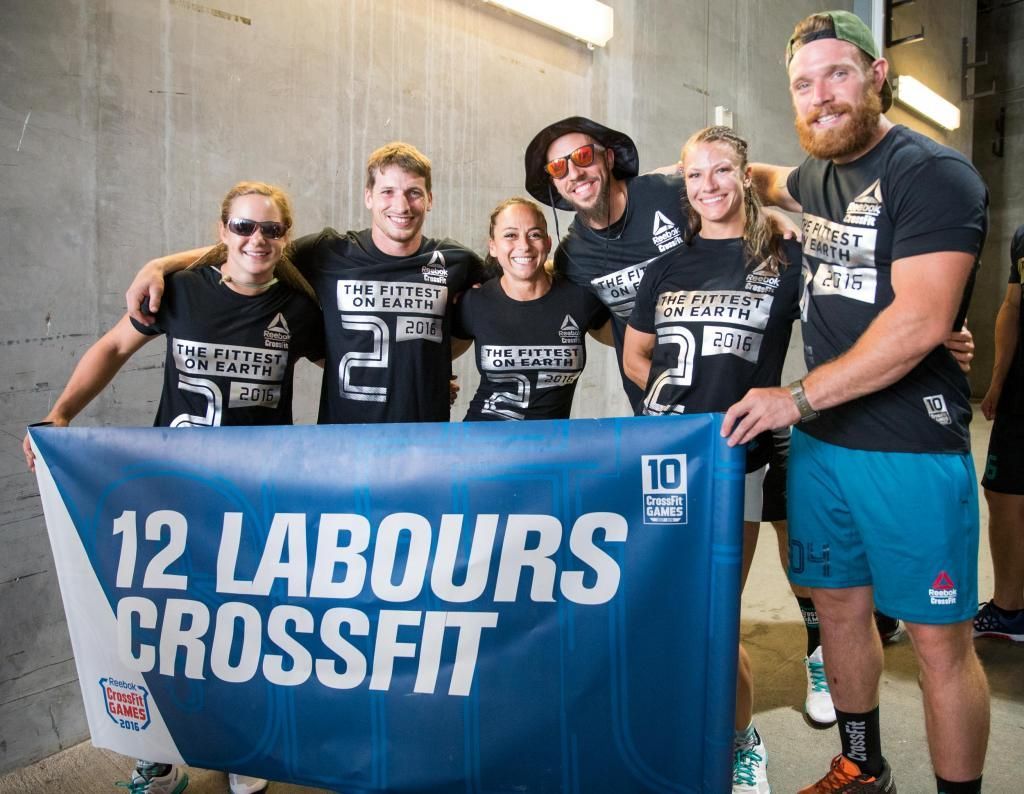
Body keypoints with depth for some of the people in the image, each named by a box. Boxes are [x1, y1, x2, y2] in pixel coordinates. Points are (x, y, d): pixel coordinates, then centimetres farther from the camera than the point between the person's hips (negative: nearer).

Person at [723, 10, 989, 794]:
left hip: (913, 447, -7)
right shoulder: (818, 177, 12)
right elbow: (772, 179, 38)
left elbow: (921, 322, -21)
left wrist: (797, 397, -18)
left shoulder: (933, 173, -10)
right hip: (820, 441, 7)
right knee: (839, 608, 16)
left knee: (939, 639, 2)